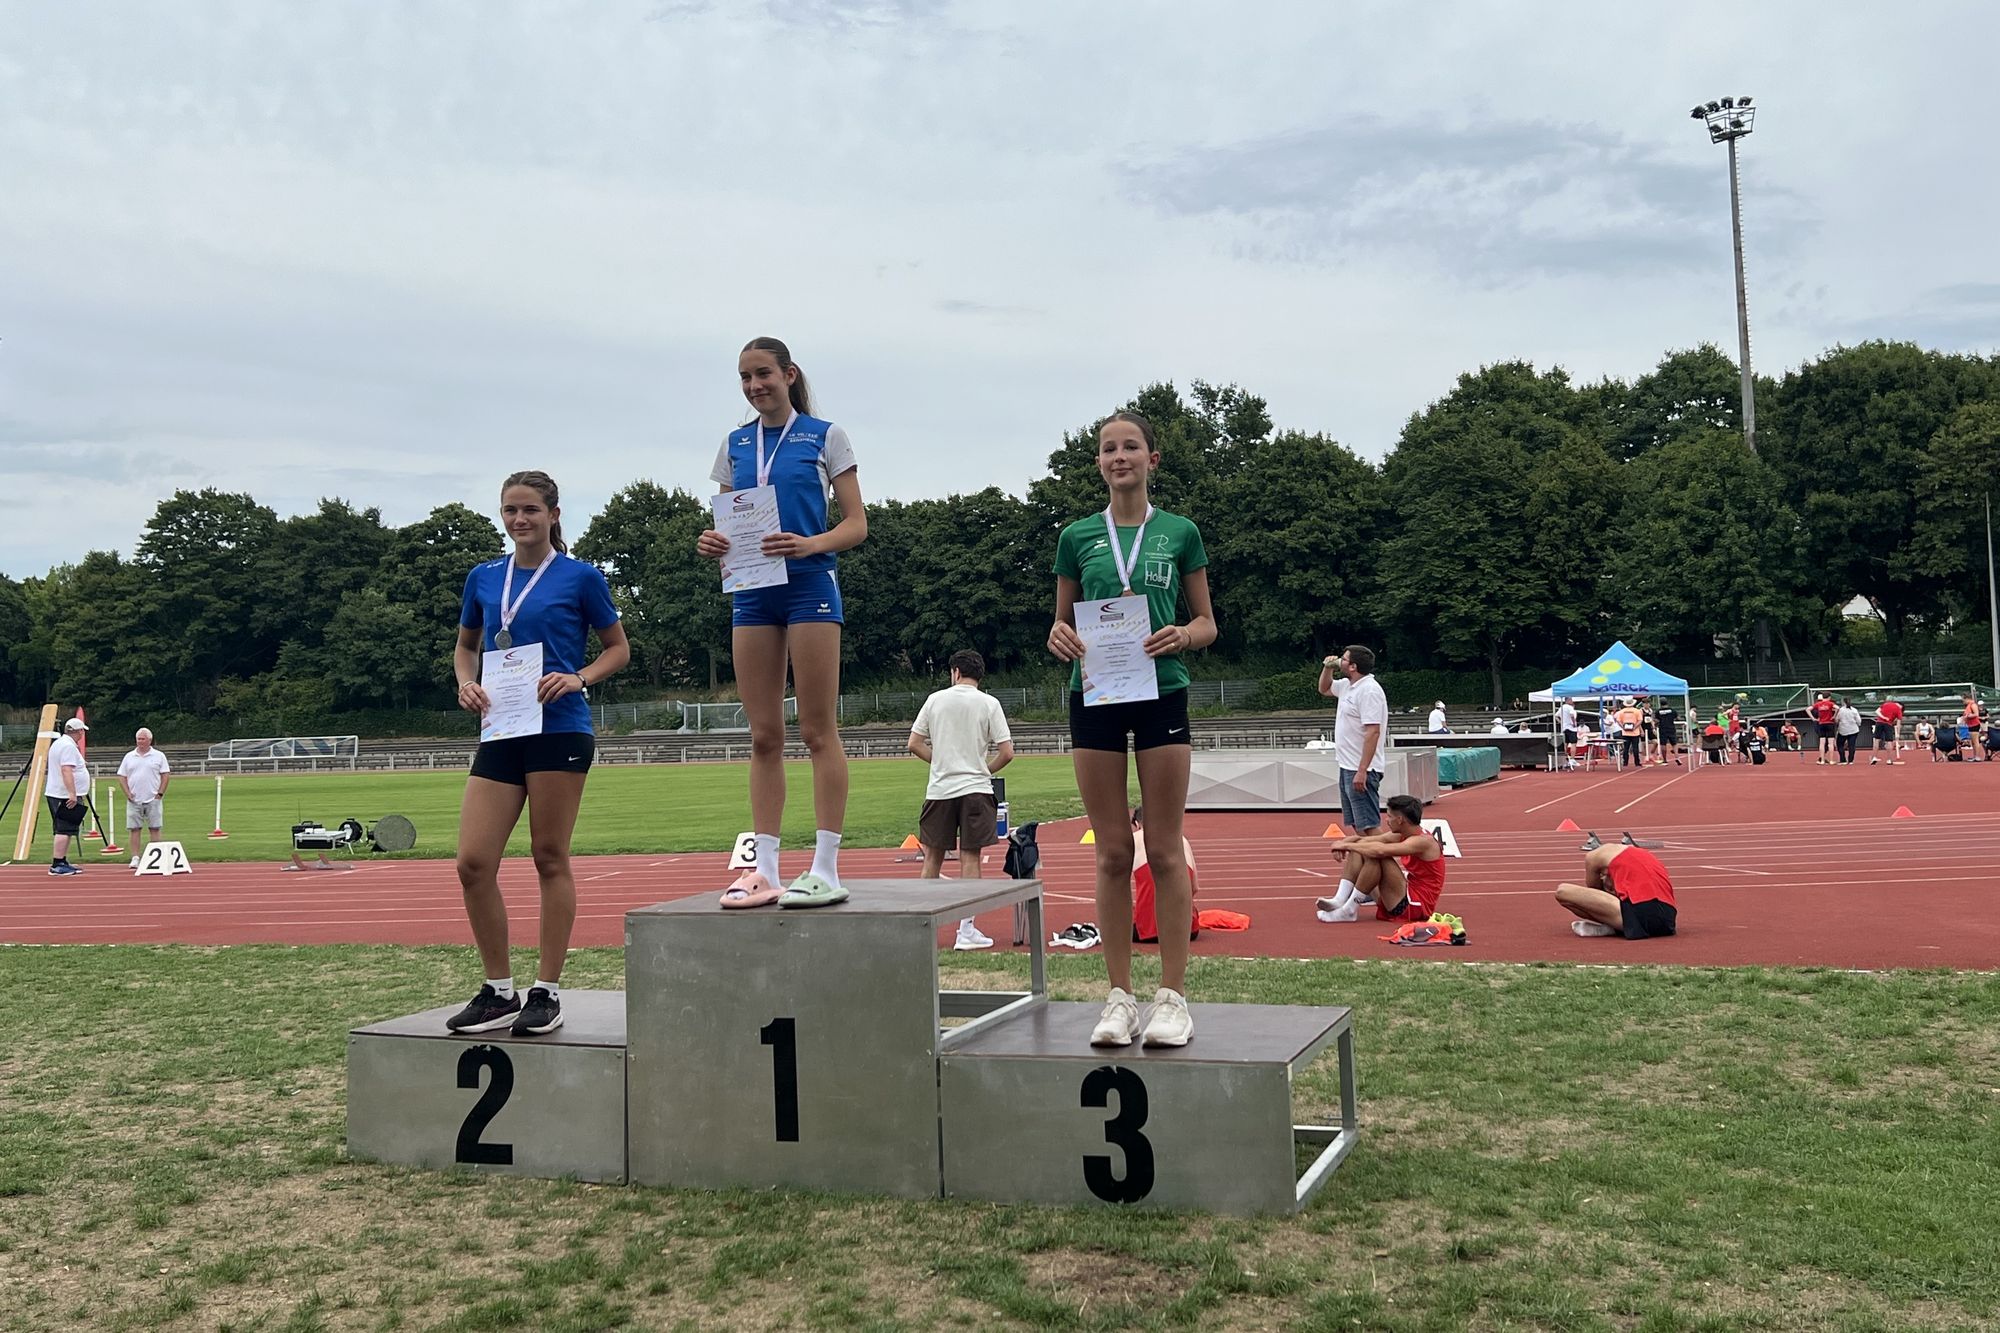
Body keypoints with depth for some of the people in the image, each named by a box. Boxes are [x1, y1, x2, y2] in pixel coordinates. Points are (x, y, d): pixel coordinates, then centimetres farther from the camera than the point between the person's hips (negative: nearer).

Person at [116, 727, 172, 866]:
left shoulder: (158, 756, 5)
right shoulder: (129, 756, 11)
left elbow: (166, 775, 2)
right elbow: (122, 776, 11)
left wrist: (160, 793, -6)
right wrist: (128, 793, -2)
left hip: (153, 799, -2)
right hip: (134, 800, 2)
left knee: (154, 829, -1)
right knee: (134, 829, -1)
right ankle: (135, 858, 1)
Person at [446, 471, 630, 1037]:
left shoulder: (580, 577, 0)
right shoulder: (483, 578, 12)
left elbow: (618, 648, 6)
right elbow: (465, 646, 23)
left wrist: (578, 678, -12)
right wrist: (467, 684, 3)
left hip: (559, 730, -4)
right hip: (500, 734, 5)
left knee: (550, 859, 1)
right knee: (473, 862, -2)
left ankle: (546, 993, 11)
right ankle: (499, 993, 12)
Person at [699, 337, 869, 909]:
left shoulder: (825, 436, 2)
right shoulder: (735, 445, 14)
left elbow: (856, 525, -1)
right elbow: (729, 522, 16)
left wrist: (810, 544, -20)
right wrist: (713, 542, -8)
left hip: (809, 587, -4)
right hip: (753, 594, 4)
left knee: (817, 731, -4)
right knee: (763, 736, 4)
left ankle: (826, 870, -1)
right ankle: (764, 868, 9)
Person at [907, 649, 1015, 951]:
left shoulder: (935, 700, 4)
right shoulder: (989, 703, -1)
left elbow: (914, 745, 4)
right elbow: (1007, 753, -5)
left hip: (939, 790, 2)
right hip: (975, 789, -2)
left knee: (933, 857, 11)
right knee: (970, 858, 1)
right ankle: (967, 930, 1)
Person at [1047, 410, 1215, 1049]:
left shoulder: (1180, 533, 6)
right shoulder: (1077, 536, 9)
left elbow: (1206, 622, 9)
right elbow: (1062, 621, 14)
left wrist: (1181, 636, -12)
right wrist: (1058, 637, -9)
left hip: (1161, 691, -1)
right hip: (1094, 695, 1)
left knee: (1165, 851, 1)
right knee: (1112, 853, 4)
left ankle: (1172, 996, 8)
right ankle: (1120, 997, 12)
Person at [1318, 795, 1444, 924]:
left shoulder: (1423, 841, -21)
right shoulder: (1401, 835, 7)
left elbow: (1379, 850, -34)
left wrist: (1346, 845, -22)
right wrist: (1344, 843, -16)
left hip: (1417, 907, -9)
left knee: (1376, 855, -27)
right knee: (1359, 849, 4)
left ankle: (1350, 910, -20)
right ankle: (1341, 900, -11)